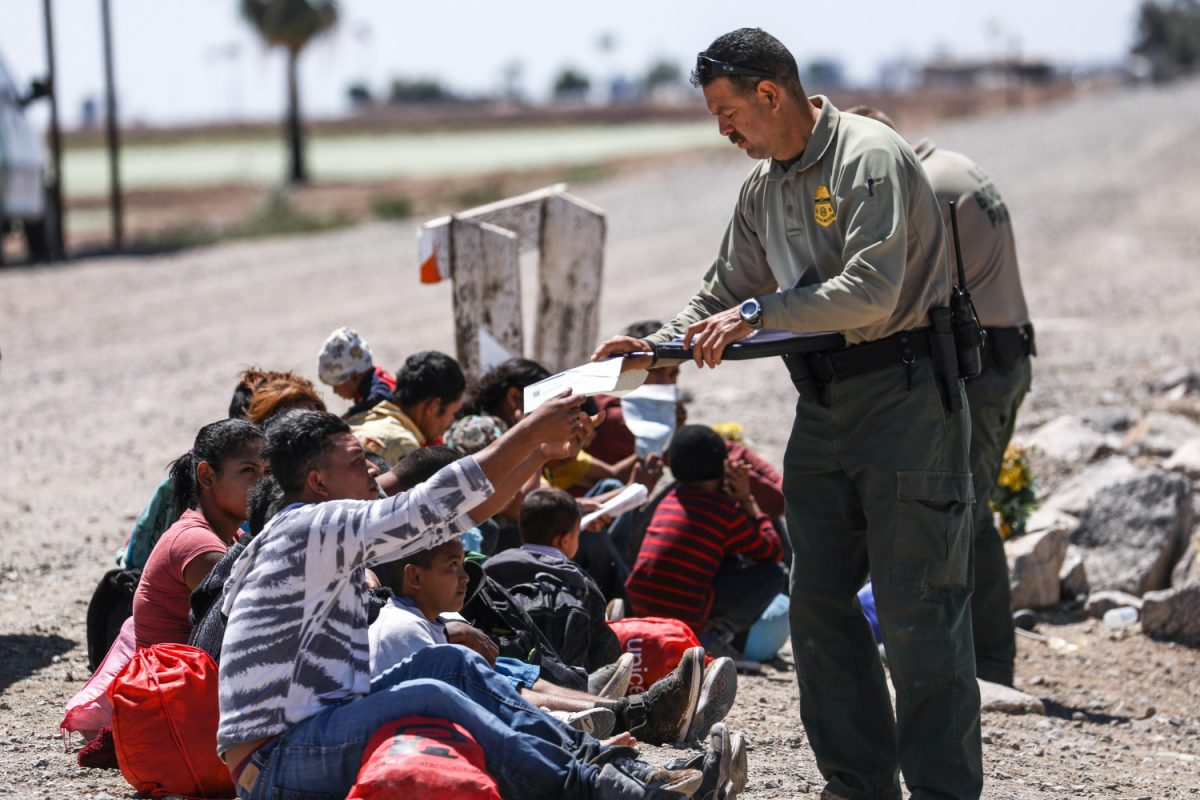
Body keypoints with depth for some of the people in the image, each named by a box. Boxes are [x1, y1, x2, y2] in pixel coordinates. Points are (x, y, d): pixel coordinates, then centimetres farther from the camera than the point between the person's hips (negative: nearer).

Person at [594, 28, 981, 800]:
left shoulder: (869, 158, -14)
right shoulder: (763, 186, 13)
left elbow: (871, 292, -24)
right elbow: (727, 294, 21)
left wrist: (758, 314, -21)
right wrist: (655, 347, 7)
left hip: (905, 396, -9)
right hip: (824, 407, 9)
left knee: (918, 611, -7)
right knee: (819, 604, 7)